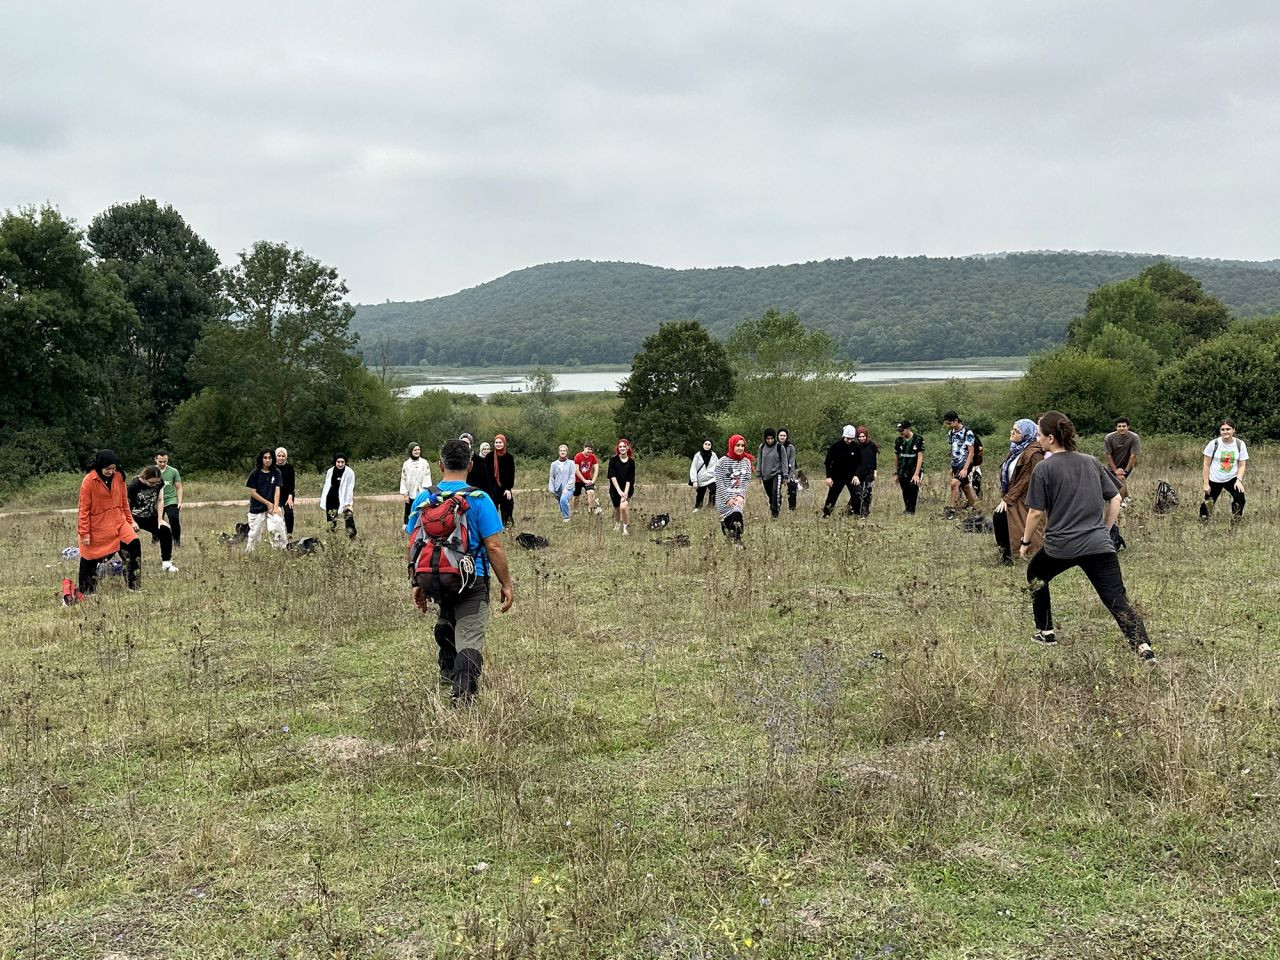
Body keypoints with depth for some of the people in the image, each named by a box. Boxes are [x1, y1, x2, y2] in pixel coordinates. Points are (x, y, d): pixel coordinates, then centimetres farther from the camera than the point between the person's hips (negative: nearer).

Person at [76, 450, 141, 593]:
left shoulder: (118, 477, -1)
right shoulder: (89, 481, -15)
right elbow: (84, 509, -11)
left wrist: (130, 521, 11)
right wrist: (84, 533, -12)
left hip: (118, 522, 4)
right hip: (97, 526, -4)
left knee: (134, 544, -13)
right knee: (90, 559, 7)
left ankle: (134, 586, -4)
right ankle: (85, 592, 27)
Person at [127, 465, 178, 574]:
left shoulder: (159, 483, -11)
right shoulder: (133, 485, -24)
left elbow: (160, 500, 0)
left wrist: (160, 519, -7)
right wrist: (132, 522, -20)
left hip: (150, 517, 3)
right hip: (135, 517, -3)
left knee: (166, 531, -13)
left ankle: (166, 563, -4)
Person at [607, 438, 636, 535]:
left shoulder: (631, 461, -5)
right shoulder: (613, 460, -6)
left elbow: (630, 479, -7)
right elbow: (612, 476, -12)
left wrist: (626, 492, -18)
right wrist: (619, 491, -19)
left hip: (627, 488, -1)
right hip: (615, 489, 1)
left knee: (623, 506, -23)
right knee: (617, 508, 13)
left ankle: (626, 528, -5)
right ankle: (617, 524, 44)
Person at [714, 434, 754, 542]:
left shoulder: (746, 462, 8)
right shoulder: (723, 461, -3)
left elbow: (747, 481, 6)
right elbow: (719, 483, -6)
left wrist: (741, 496, -8)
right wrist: (727, 499, -13)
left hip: (739, 497, 2)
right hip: (725, 498, -2)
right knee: (736, 514, -19)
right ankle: (737, 541, -7)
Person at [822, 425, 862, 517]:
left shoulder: (855, 447, -5)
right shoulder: (836, 446, -10)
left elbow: (858, 463, 3)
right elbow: (828, 462, -5)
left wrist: (856, 475, -12)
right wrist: (828, 477, -11)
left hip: (851, 476, 2)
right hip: (837, 477, -1)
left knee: (856, 494, -12)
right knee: (832, 496, 1)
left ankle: (851, 513, 5)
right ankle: (826, 514, 14)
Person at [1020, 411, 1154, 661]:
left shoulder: (1043, 468, -4)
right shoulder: (1091, 462, 10)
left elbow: (1036, 512, -4)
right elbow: (1116, 498, 13)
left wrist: (1025, 542, 9)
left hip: (1060, 546, -3)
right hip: (1099, 546, 3)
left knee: (1036, 575, 26)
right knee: (1117, 600, 0)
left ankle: (1046, 632, 29)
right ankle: (1142, 645, -18)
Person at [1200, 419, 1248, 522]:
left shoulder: (1240, 444, -5)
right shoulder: (1213, 444, -11)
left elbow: (1242, 465, -1)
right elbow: (1206, 465, -6)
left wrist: (1239, 480, -17)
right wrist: (1206, 484, -8)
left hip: (1232, 479, 1)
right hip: (1214, 480, -1)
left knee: (1239, 497, -21)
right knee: (1209, 502, 2)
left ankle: (1235, 521, -2)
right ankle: (1203, 520, 28)